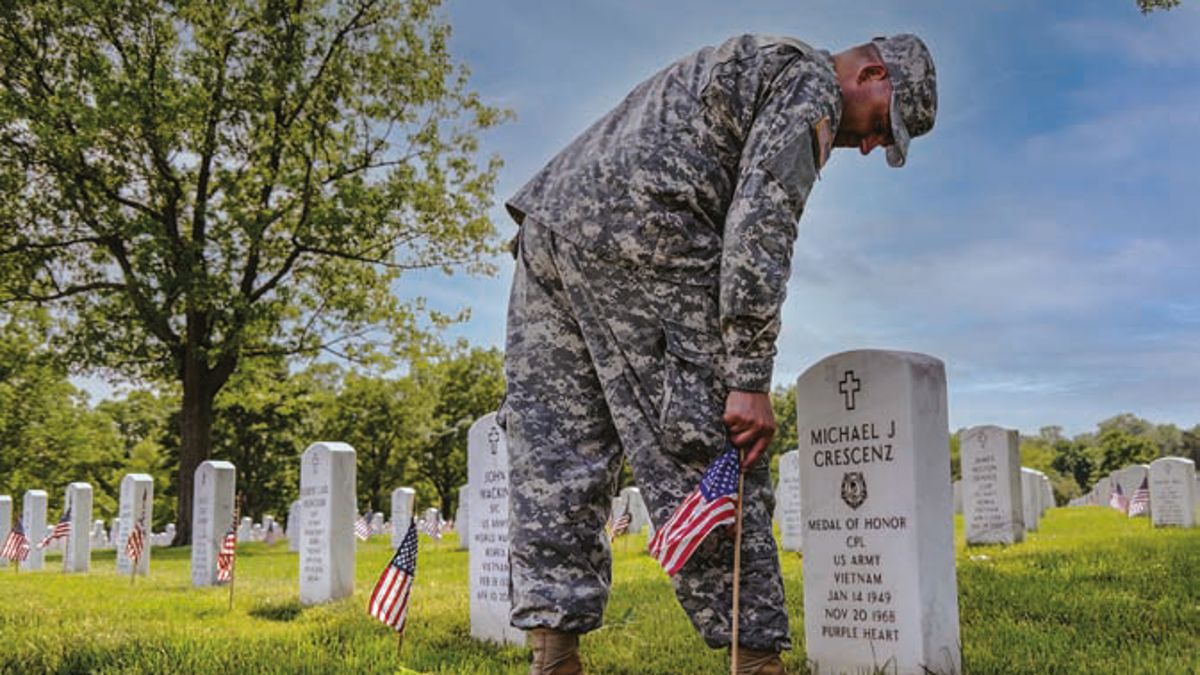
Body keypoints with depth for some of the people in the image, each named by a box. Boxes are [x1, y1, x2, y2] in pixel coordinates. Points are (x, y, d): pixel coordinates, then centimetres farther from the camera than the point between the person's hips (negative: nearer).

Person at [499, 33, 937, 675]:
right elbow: (760, 224, -11)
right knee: (709, 456, -4)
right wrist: (749, 379, -13)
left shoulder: (743, 62, 33)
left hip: (547, 216, 10)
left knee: (556, 451, 4)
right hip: (637, 233, -9)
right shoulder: (810, 80, 3)